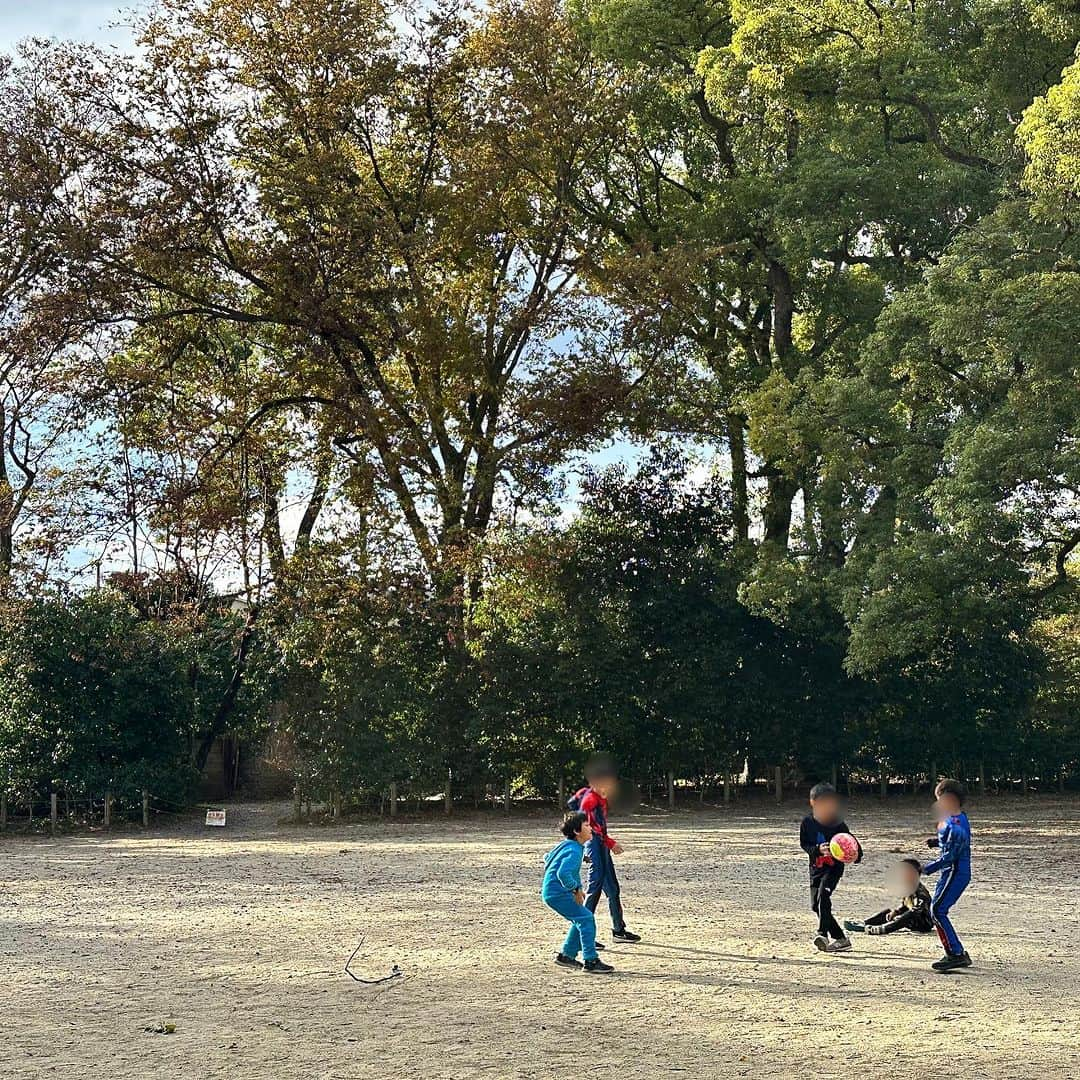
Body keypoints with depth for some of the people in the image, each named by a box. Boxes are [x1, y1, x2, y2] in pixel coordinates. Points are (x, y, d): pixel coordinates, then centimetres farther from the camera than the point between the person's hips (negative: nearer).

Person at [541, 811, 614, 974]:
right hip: (558, 893, -11)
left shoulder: (566, 845, 13)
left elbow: (548, 858, 27)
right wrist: (576, 889, -19)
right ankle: (591, 961, -10)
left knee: (581, 919, 19)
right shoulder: (574, 851, -20)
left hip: (551, 891, 11)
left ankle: (566, 955, 26)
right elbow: (563, 873, -34)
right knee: (586, 919, -10)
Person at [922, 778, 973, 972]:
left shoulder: (956, 825, -21)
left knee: (938, 910, -13)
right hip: (951, 872, 11)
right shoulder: (957, 818, 11)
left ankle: (955, 955, -13)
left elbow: (950, 856, -23)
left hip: (956, 872, -11)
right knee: (936, 910, 12)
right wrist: (936, 841, 9)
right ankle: (958, 954, 17)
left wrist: (926, 869, -19)